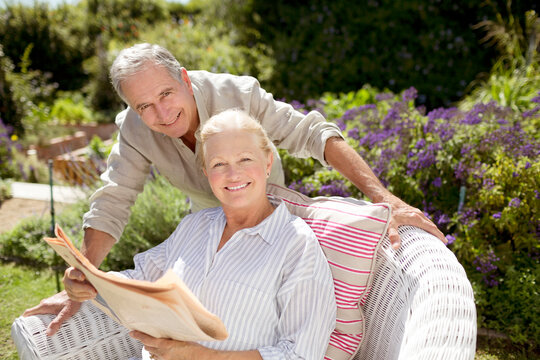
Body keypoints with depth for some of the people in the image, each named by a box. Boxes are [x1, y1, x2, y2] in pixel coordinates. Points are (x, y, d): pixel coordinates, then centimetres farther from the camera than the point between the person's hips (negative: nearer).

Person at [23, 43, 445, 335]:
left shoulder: (237, 93, -36)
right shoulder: (134, 130, -27)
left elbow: (314, 133, -39)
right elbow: (110, 205, -25)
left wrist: (384, 197, -47)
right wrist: (76, 284, -32)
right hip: (209, 216, 3)